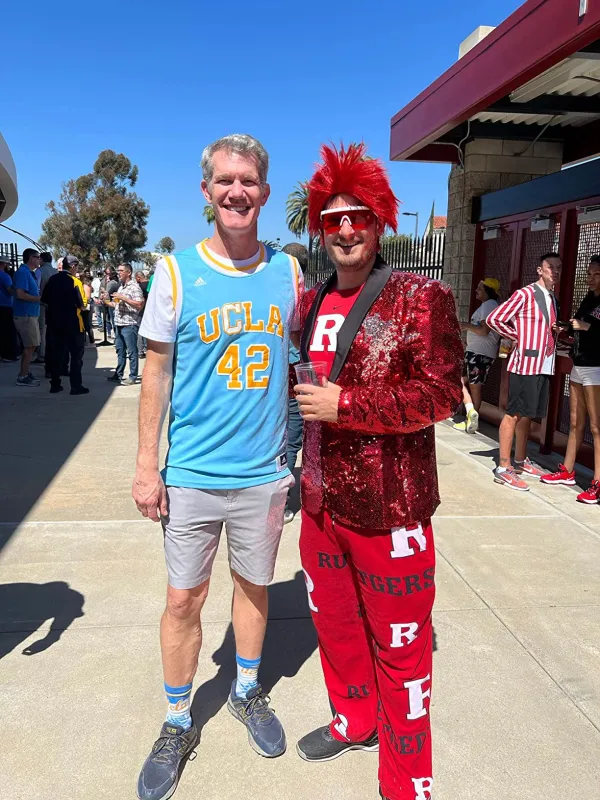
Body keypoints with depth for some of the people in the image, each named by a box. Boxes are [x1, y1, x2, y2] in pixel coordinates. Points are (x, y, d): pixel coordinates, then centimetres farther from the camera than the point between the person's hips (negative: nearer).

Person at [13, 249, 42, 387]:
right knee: (30, 346, -7)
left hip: (30, 314, 10)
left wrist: (39, 296, 9)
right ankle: (23, 377, -1)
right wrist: (39, 298, -15)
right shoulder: (23, 272, -14)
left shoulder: (29, 272, 15)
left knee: (29, 346, 14)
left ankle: (24, 373, 22)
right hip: (25, 314, -10)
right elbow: (20, 294, -24)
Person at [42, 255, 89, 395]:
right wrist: (80, 307, 6)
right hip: (72, 323, -5)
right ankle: (76, 386, 2)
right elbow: (81, 305, -15)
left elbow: (45, 301, 9)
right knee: (76, 354, 3)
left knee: (56, 353, 13)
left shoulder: (52, 280, 4)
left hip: (54, 322, 5)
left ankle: (55, 385, 16)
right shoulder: (75, 281, -12)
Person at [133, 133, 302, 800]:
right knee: (184, 599, 9)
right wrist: (146, 465, -6)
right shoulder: (176, 272, -5)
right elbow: (156, 373, -2)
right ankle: (177, 725, 32)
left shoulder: (288, 271, 1)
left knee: (253, 585, 18)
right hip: (191, 473, -2)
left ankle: (246, 692, 43)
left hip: (265, 472, 2)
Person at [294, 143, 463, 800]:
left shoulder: (422, 298, -10)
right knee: (332, 617, 21)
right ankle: (355, 720, 48)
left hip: (389, 506, -6)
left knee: (399, 642, 8)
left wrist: (344, 405, -20)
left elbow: (441, 393, -17)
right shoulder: (312, 301, 8)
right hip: (321, 499, 7)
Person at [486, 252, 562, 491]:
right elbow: (494, 319, -13)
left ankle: (520, 460, 28)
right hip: (525, 362, -8)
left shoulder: (553, 299, 17)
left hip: (544, 365, 8)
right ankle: (503, 468, -1)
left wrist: (557, 331, 8)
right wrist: (518, 337, -7)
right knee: (514, 413, -5)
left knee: (527, 414, 16)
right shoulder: (525, 294, -9)